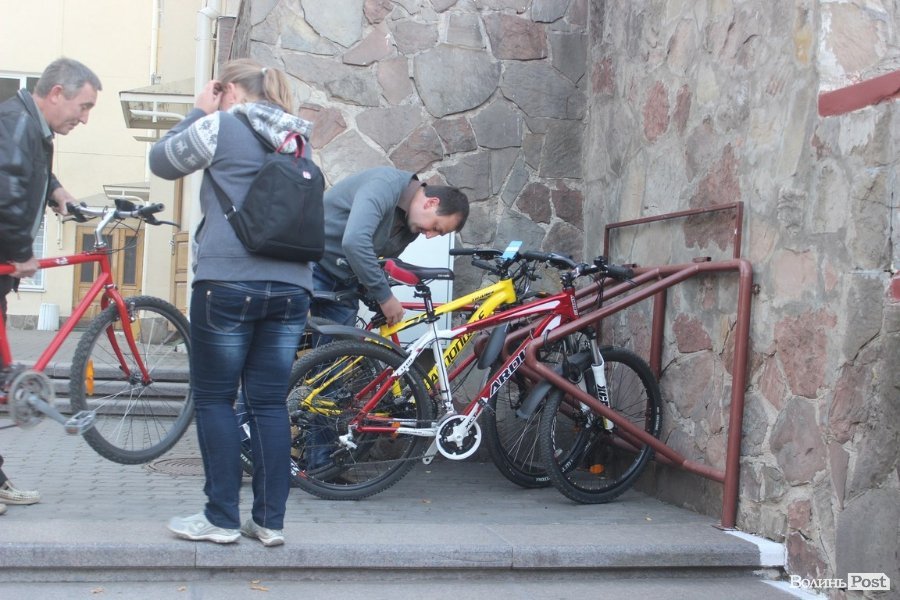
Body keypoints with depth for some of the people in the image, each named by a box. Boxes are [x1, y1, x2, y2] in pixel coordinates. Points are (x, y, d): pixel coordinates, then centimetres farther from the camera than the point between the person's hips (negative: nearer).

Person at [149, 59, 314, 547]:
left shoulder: (221, 127, -3)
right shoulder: (298, 138, 14)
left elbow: (161, 161, 9)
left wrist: (198, 112, 17)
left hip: (227, 282, -5)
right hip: (291, 286, 6)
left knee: (214, 400, 5)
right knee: (270, 402, 8)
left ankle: (222, 519, 5)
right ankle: (270, 520, 10)